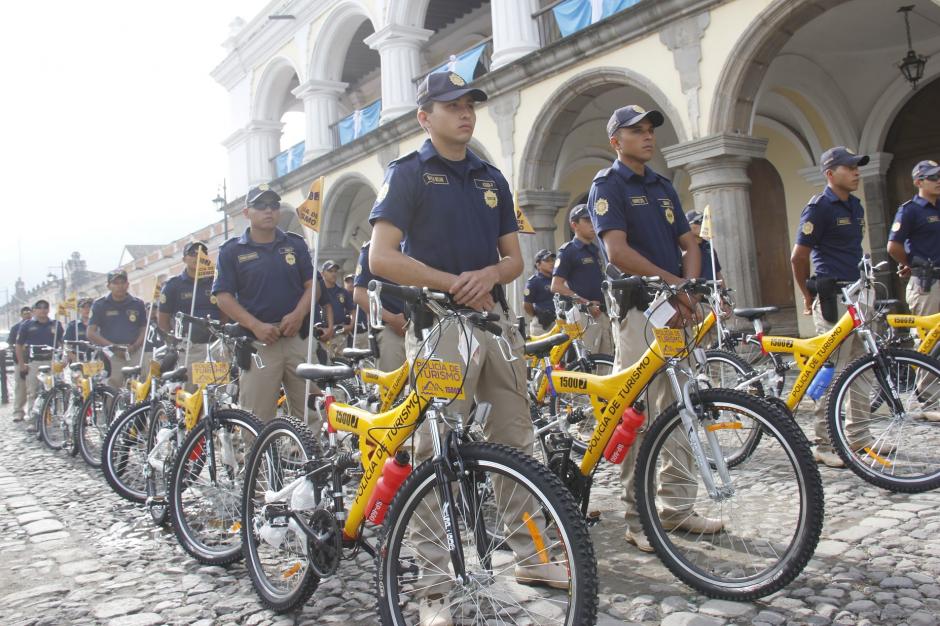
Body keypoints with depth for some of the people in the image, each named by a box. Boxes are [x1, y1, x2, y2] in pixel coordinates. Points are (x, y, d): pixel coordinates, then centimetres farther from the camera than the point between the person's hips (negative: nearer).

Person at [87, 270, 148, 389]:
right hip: (110, 355, -2)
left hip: (134, 354, 2)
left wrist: (135, 346, -7)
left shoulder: (138, 304, 12)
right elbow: (91, 333, 3)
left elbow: (144, 329, 13)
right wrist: (113, 347, -10)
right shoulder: (100, 305, 7)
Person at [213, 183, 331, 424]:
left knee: (311, 412, 2)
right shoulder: (231, 251, 6)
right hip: (258, 341, -2)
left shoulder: (296, 244, 13)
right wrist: (256, 325, -13)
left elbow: (312, 284, 9)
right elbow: (224, 296, 0)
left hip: (299, 338, 2)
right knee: (256, 419, -2)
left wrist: (298, 314, -10)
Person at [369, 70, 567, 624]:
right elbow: (382, 257, -10)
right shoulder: (409, 173, 1)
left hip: (497, 322, 6)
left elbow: (514, 257, 15)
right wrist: (453, 283, -16)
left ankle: (529, 556, 26)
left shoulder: (491, 178, 18)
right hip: (439, 325, -6)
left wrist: (489, 274, -8)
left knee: (518, 443, 10)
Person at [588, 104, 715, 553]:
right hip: (639, 311, -7)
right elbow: (618, 251, -14)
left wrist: (689, 288, -3)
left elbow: (689, 245, 16)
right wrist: (671, 281, -14)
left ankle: (679, 508, 20)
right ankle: (637, 518, 5)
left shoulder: (664, 187, 20)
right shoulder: (608, 185, -2)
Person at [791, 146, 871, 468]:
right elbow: (798, 257, -9)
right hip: (832, 299, -9)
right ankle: (824, 444, 1)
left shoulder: (855, 206, 16)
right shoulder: (819, 207, -10)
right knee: (833, 371, -7)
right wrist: (809, 296, 0)